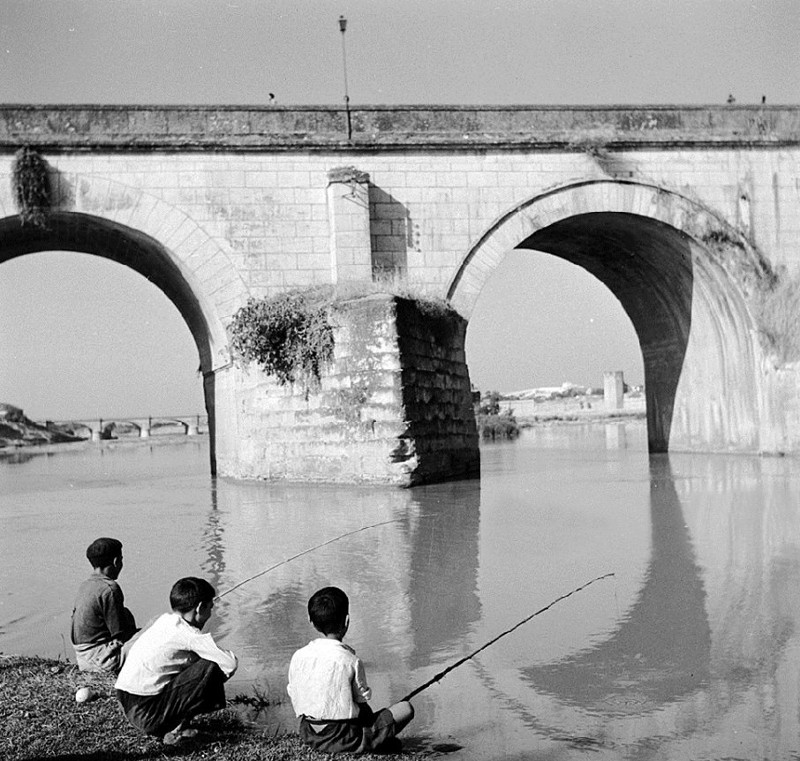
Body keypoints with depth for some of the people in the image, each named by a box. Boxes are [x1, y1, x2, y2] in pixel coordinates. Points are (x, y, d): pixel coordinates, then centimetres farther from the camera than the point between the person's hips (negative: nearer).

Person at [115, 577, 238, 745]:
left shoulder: (163, 620, 9)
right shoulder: (187, 634, -15)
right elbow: (230, 663, -17)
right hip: (147, 714, -9)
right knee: (210, 668, -12)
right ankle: (176, 729, -6)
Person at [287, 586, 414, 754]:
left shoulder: (298, 657, -2)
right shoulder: (350, 660, -15)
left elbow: (295, 700, 6)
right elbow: (362, 699, -4)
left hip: (309, 737, 6)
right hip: (343, 740, -6)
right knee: (406, 708, 2)